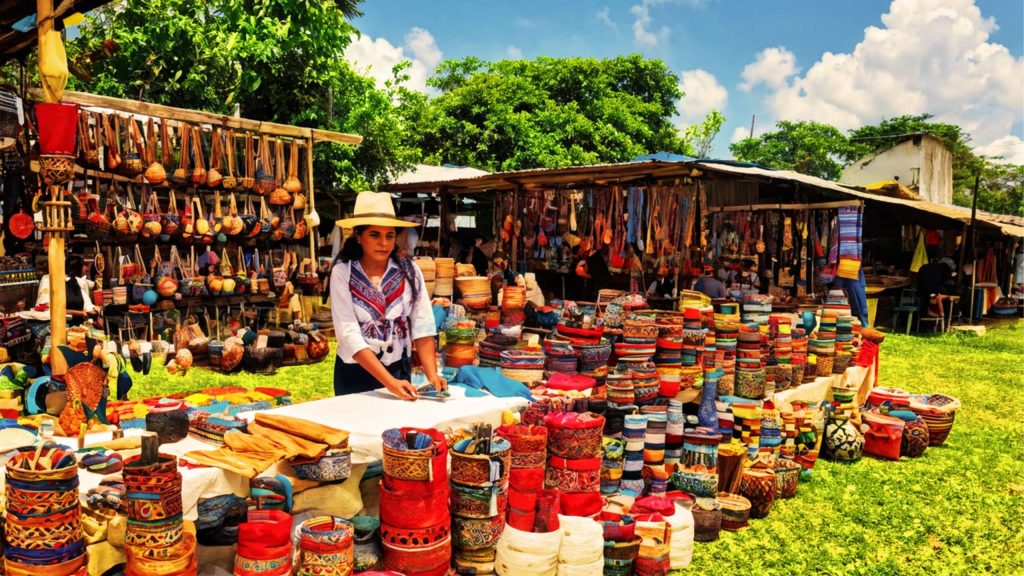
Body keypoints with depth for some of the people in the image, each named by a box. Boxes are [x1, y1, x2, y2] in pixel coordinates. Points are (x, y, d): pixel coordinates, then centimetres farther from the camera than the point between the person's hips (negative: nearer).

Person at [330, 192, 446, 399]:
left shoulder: (409, 271, -4)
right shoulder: (342, 273, -11)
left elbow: (422, 327, -8)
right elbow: (349, 334, -18)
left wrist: (432, 375, -22)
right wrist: (388, 381, -26)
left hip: (399, 371, 2)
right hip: (356, 375, -2)